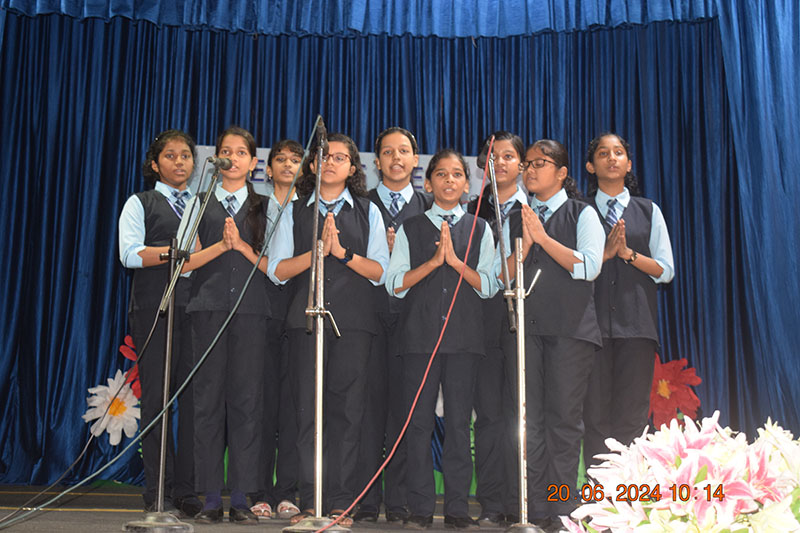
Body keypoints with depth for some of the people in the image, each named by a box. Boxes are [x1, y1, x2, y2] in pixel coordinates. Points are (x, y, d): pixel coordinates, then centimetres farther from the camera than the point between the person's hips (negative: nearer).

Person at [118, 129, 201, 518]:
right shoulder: (140, 203, 13)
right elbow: (130, 253, -2)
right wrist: (178, 251, -13)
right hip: (156, 308, -2)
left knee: (195, 396, -4)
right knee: (157, 397, -5)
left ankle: (186, 490, 1)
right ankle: (158, 492, 2)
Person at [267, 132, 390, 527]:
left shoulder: (368, 212, 14)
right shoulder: (295, 211, 15)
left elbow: (381, 272, 5)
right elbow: (277, 270, 4)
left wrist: (343, 252, -10)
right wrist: (319, 250, -9)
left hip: (353, 320, 0)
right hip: (305, 317, 0)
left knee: (346, 409, -3)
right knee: (308, 409, -3)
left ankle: (339, 502, 3)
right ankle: (309, 502, 3)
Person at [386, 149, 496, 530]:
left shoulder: (479, 230, 11)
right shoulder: (410, 229, 9)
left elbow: (488, 285, 3)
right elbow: (395, 284, 1)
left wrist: (455, 260, -11)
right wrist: (434, 261, -10)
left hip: (465, 334, 1)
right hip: (420, 333, 0)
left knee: (459, 421, 2)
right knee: (419, 421, 0)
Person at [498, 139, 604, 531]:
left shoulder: (583, 214, 7)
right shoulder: (513, 220, 15)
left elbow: (589, 267, -7)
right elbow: (501, 276, 6)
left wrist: (543, 237, -10)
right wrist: (525, 244, -9)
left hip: (570, 327, -3)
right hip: (524, 326, 3)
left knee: (564, 418, -2)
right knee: (528, 418, 2)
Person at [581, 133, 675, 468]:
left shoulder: (648, 211, 12)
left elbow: (665, 271, 7)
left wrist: (628, 253, -7)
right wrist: (604, 253, -11)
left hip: (636, 321, 1)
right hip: (593, 322, 0)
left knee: (632, 413, -1)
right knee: (595, 412, 0)